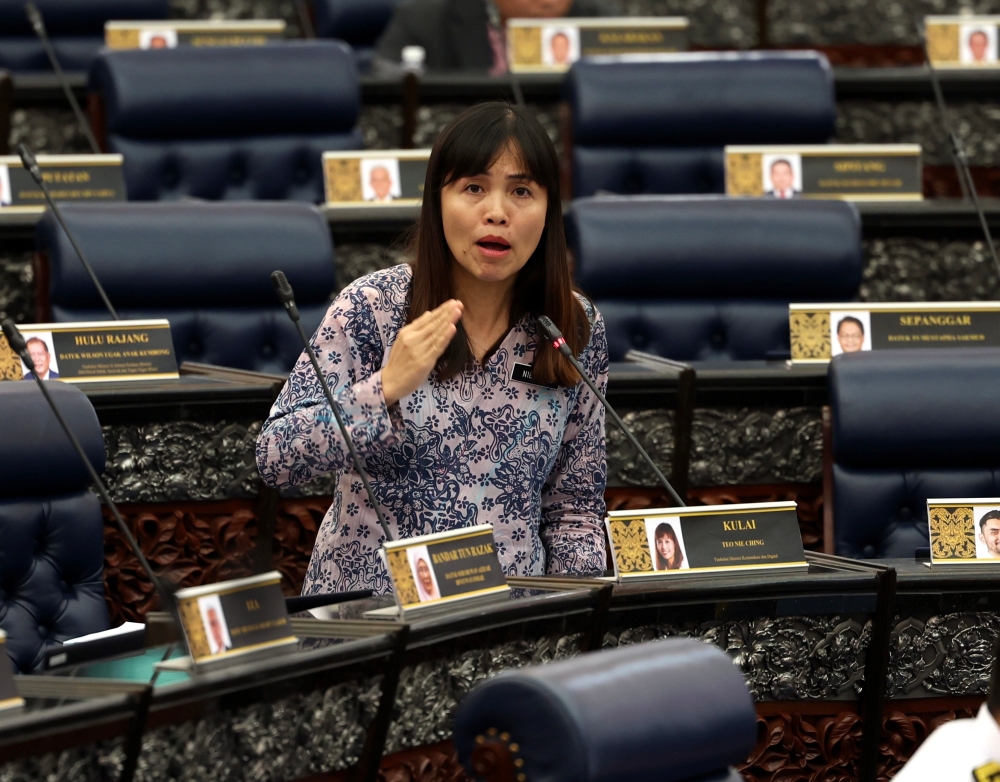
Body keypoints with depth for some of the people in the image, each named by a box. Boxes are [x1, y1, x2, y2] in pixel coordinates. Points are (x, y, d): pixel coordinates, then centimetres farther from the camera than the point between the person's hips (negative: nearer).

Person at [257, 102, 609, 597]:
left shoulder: (577, 328, 5)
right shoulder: (371, 306, -3)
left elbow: (574, 504, 12)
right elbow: (275, 461, -8)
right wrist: (385, 389, -20)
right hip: (365, 612, -2)